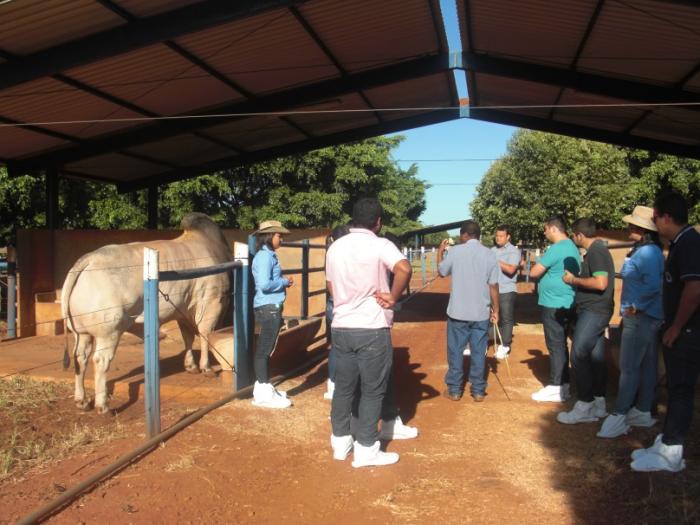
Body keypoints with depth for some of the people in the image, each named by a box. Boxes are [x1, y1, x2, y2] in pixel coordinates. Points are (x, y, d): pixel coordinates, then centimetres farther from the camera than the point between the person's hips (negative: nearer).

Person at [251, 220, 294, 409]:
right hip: (268, 308, -10)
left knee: (265, 349, 17)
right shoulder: (264, 256, -15)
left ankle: (264, 387, 27)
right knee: (264, 350, -4)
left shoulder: (268, 255, 15)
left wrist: (283, 281, 5)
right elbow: (265, 284, -24)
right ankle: (263, 394, 2)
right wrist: (285, 282, -11)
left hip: (271, 307, 10)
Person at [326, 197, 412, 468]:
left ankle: (340, 442, 26)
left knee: (343, 387, 16)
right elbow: (404, 269, -29)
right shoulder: (380, 245, -10)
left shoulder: (335, 247, 10)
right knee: (372, 391, 5)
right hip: (372, 329, -6)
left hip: (341, 327, 6)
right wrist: (393, 297, -17)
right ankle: (366, 450, 11)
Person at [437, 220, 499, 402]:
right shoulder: (489, 254, -2)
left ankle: (454, 389, 14)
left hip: (458, 311, -1)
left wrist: (440, 251, 26)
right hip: (481, 312, 2)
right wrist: (495, 310, 9)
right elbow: (493, 286, -2)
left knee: (455, 351, 9)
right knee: (478, 351, 9)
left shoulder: (455, 252, -7)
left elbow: (441, 272, 11)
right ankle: (478, 390, 15)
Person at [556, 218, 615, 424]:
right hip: (596, 311, 10)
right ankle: (599, 405, 19)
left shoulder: (596, 252, -16)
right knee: (595, 357, 12)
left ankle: (584, 407, -5)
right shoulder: (597, 249, 15)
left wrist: (574, 279, -16)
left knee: (579, 355, -9)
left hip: (593, 311, -10)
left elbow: (601, 283, -26)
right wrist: (576, 278, 13)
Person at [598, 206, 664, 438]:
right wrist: (628, 310, 14)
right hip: (645, 316, 10)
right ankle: (643, 412, 24)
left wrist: (635, 307, -17)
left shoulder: (647, 253, -18)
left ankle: (619, 417, -4)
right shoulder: (645, 250, 13)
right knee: (646, 365, 14)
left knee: (629, 367, -7)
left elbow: (653, 285, -28)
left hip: (640, 317, -10)